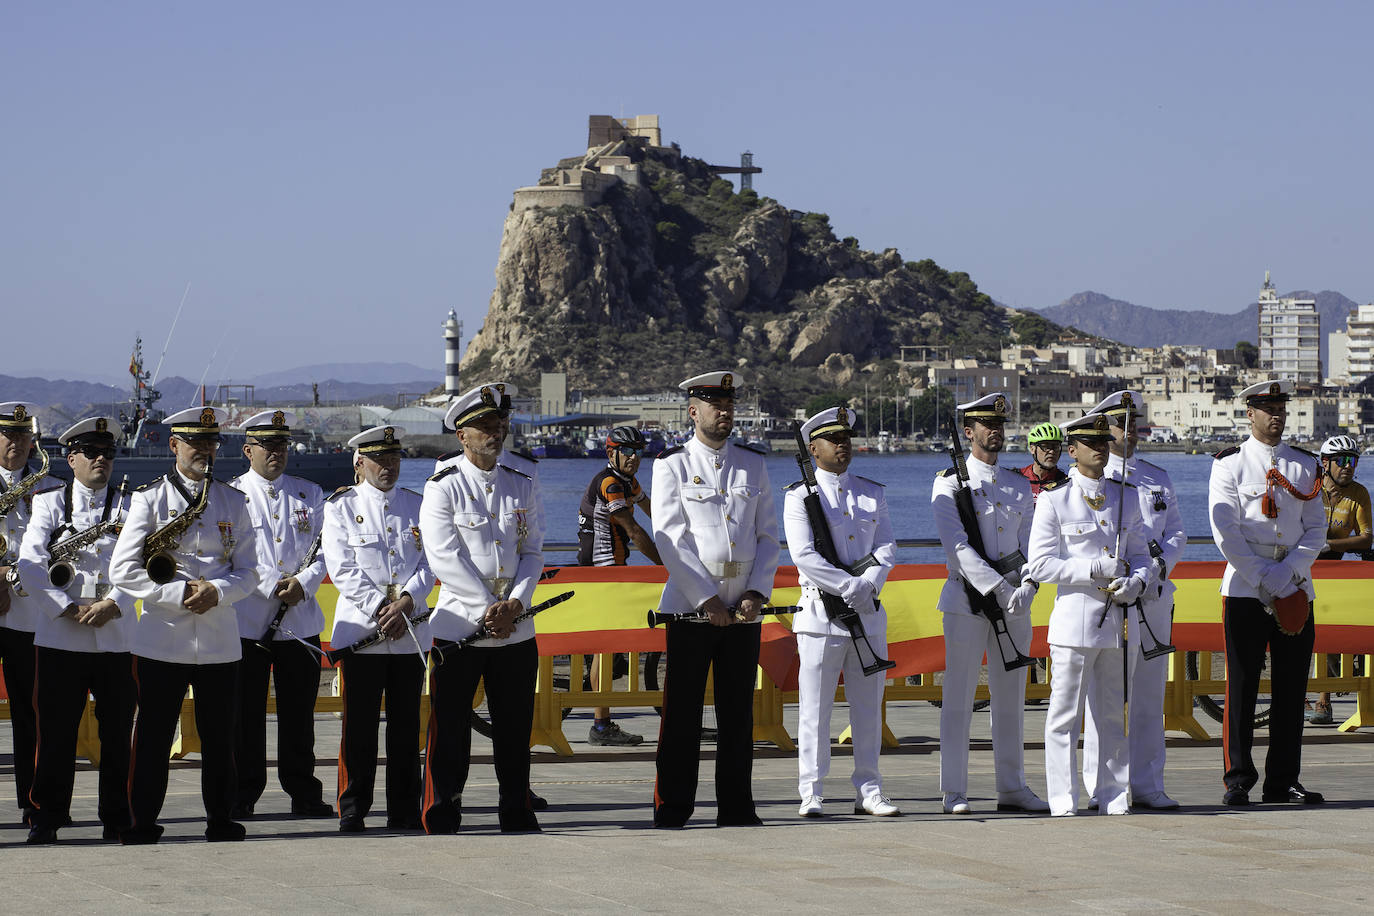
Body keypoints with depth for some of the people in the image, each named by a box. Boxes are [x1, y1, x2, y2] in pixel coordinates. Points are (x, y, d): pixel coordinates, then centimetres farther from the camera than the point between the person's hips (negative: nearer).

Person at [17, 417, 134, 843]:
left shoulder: (129, 505, 11)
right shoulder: (49, 503, 9)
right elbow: (30, 563, -2)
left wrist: (112, 605, -15)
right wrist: (69, 608, -12)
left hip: (117, 638, 1)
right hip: (60, 637, -1)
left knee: (117, 733, 2)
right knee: (55, 732, 0)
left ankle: (117, 819, 10)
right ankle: (47, 817, 8)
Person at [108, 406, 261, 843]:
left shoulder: (233, 502, 12)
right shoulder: (149, 499, 3)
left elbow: (248, 572, 9)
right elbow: (123, 571, -4)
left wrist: (216, 591, -12)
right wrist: (180, 594, -13)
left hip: (220, 642, 2)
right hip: (162, 640, -2)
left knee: (219, 740, 6)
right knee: (153, 738, 0)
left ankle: (221, 821, 16)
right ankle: (142, 825, 7)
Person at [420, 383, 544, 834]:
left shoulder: (521, 486, 11)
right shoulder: (443, 488, -3)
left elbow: (533, 551, 7)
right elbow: (444, 556, -11)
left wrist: (514, 603, -10)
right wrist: (487, 608, -16)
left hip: (517, 629, 4)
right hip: (459, 625, -4)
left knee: (514, 728, 9)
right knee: (449, 729, -1)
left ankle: (517, 814, 18)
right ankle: (441, 820, 6)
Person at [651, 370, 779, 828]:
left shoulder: (753, 464, 12)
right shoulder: (672, 465, 1)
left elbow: (768, 536, 9)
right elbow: (671, 539, -7)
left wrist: (757, 592, -6)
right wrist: (707, 599, -13)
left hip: (745, 607, 3)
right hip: (691, 604, -3)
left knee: (738, 713, 5)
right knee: (682, 713, -1)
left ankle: (736, 808, 11)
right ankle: (672, 809, 5)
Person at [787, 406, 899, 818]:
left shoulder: (873, 494, 13)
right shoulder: (799, 497, -2)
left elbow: (887, 547, 6)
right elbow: (804, 556, -12)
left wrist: (870, 582, -14)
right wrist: (853, 587, -17)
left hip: (869, 613, 4)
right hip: (821, 614, -4)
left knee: (868, 706, 7)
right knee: (815, 707, -3)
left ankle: (869, 792, 12)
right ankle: (811, 794, 2)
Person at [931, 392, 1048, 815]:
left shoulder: (1019, 486, 14)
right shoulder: (949, 484, -2)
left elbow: (1029, 543, 8)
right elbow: (957, 547, -13)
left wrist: (1027, 585, -13)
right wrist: (998, 588, -22)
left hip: (1014, 605, 5)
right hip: (967, 599, -5)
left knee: (1011, 697, 8)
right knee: (959, 697, -4)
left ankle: (1012, 789, 15)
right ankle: (955, 793, 0)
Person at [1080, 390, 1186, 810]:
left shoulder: (1158, 478, 18)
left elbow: (1177, 531, 14)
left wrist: (1161, 559, -8)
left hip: (1155, 597, 6)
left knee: (1150, 694, 9)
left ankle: (1147, 785, 16)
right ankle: (1101, 788, -2)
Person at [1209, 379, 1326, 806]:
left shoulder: (1306, 466, 11)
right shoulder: (1229, 465, 0)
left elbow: (1316, 530, 7)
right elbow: (1227, 534, -7)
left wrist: (1286, 573, -9)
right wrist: (1267, 581, -12)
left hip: (1297, 590, 4)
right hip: (1245, 590, -3)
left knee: (1291, 690, 5)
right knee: (1241, 689, -2)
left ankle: (1284, 781, 11)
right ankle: (1238, 780, 4)